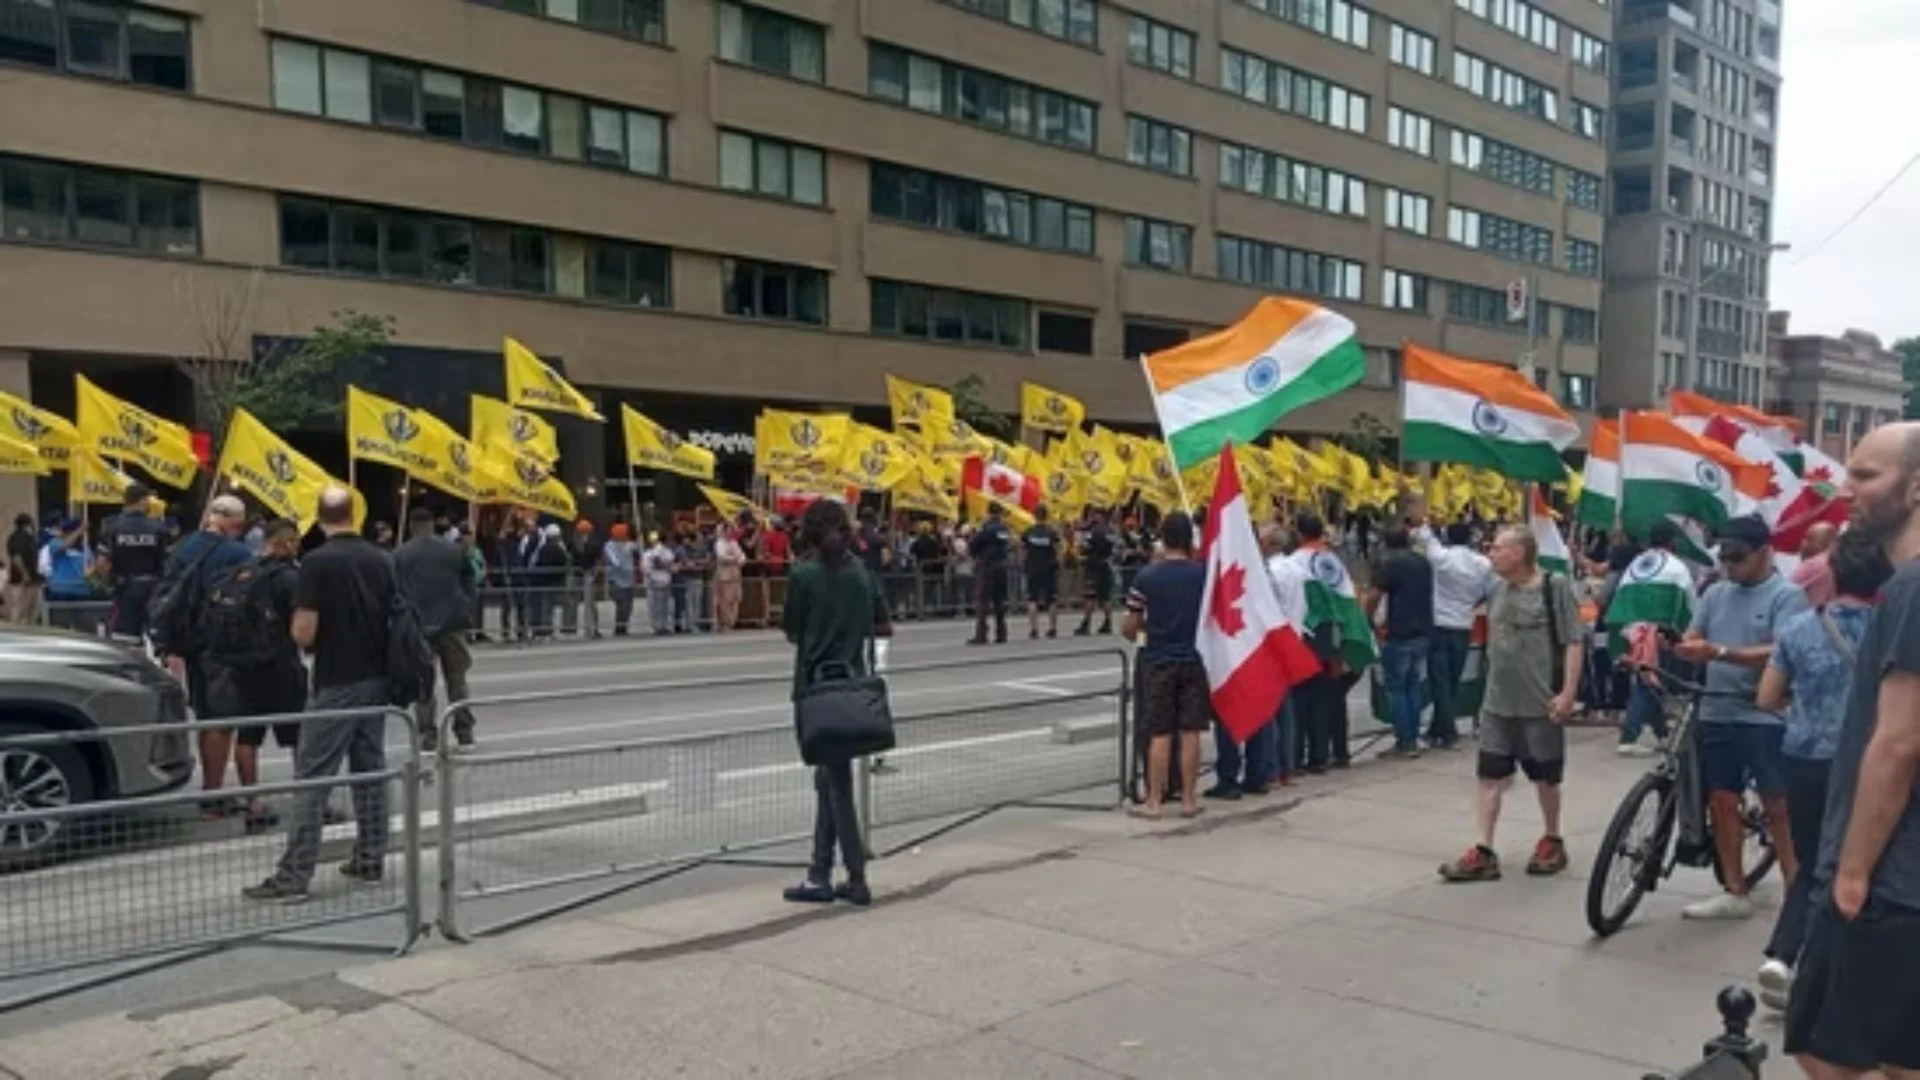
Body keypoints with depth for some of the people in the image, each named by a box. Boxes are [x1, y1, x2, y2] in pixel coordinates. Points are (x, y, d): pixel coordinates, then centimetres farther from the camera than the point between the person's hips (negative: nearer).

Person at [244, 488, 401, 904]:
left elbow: (304, 633, -15)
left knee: (312, 780, -4)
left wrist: (311, 642, 6)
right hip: (376, 679, 6)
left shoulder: (316, 562, -13)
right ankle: (370, 860, 19)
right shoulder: (382, 560, 4)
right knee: (370, 769, 14)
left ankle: (294, 877, -4)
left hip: (336, 683, -6)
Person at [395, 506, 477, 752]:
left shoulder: (399, 556, 0)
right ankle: (465, 733, 9)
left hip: (419, 625, -1)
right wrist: (465, 614, 14)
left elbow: (395, 593, 0)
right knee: (457, 679, 9)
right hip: (453, 623, 1)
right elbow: (470, 586, 6)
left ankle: (428, 736, 2)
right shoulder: (454, 551, 5)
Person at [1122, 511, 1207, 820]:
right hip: (1194, 658, 1)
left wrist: (1133, 631, 18)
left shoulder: (1146, 577, -6)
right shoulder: (1203, 573, -2)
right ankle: (1188, 799, 11)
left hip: (1159, 660, -1)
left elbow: (1131, 626, -4)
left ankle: (1154, 801, 5)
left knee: (1160, 734, 2)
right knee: (1190, 731, 6)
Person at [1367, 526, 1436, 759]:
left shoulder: (1390, 564, -10)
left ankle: (1404, 742, -1)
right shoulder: (1424, 563, 12)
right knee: (1413, 686, 14)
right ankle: (1413, 739, 14)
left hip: (1399, 634, -7)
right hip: (1423, 632, 7)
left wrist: (1367, 620, 3)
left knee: (1396, 688, 0)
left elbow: (1374, 596, -14)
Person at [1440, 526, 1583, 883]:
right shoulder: (1496, 589, 6)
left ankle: (1552, 841, 30)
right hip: (1497, 702, 5)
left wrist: (1568, 693, -17)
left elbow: (1573, 642, -12)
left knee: (1545, 777, 10)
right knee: (1490, 776, 2)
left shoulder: (1555, 586, -11)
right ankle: (1484, 853, 5)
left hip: (1541, 703, -5)